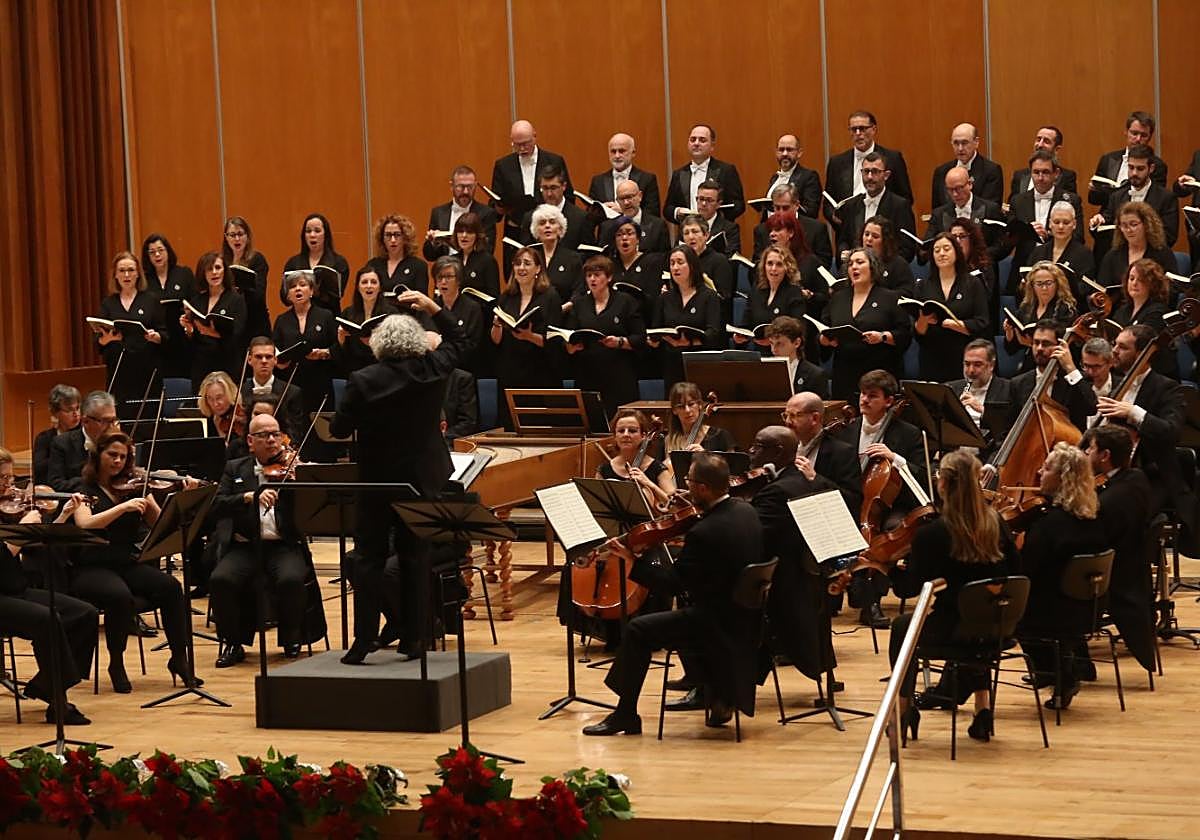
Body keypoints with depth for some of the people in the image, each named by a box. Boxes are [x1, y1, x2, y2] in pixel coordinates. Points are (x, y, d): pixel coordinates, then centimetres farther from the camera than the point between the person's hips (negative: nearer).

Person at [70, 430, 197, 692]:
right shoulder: (84, 490, 0)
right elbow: (85, 524, -20)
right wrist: (123, 507, -28)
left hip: (128, 564, 4)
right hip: (90, 569, -4)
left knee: (171, 587, -24)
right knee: (120, 596, -35)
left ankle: (179, 659, -15)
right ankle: (116, 665, -15)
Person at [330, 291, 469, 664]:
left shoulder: (363, 381, -16)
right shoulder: (432, 370, -8)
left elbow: (339, 429, -10)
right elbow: (457, 340, 12)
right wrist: (432, 307, 16)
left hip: (377, 480, -2)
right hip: (422, 478, 2)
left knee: (370, 559, 4)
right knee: (415, 557, 10)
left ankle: (363, 641, 1)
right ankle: (413, 638, 11)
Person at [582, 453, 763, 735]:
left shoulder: (703, 533, -26)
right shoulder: (745, 510, 0)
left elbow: (676, 583, -17)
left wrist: (632, 558, -13)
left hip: (719, 623, -9)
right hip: (746, 615, 9)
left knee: (637, 631, -5)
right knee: (685, 611, 34)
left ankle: (625, 714, 2)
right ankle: (712, 692, 35)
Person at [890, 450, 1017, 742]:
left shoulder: (930, 534, -17)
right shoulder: (995, 523, -3)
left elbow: (910, 589, -10)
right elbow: (1012, 571, 6)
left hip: (952, 629, -4)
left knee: (902, 626, 27)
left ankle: (904, 708, 31)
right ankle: (982, 705, 34)